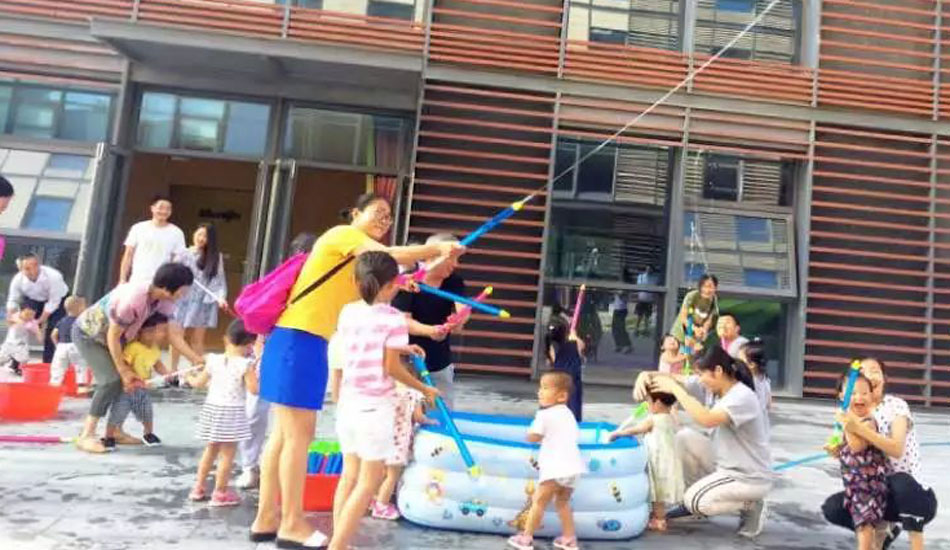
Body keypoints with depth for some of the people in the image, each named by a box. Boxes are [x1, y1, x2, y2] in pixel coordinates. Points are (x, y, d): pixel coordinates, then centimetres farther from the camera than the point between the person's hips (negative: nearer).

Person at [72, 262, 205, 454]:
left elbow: (173, 333, -11)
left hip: (107, 336, 8)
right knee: (112, 380, -19)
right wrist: (123, 370, -21)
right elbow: (113, 336, -28)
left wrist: (196, 359, -17)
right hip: (87, 334, -8)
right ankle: (86, 436, -10)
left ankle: (116, 431, 16)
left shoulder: (164, 301, -15)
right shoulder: (132, 299, -39)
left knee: (131, 379, 4)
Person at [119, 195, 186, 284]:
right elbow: (128, 255, 7)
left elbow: (177, 262, 1)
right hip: (136, 282, 2)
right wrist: (122, 279, 2)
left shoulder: (176, 233, 1)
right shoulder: (138, 228, 5)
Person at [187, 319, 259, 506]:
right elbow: (253, 389, -18)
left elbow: (200, 382, 10)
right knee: (228, 453, 4)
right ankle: (220, 493, 10)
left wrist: (190, 378, 31)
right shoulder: (245, 365, -15)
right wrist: (256, 376, 0)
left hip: (212, 407, 6)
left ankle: (198, 488, 30)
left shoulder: (214, 360, 0)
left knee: (211, 449, 21)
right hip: (232, 412, -6)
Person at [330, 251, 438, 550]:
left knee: (350, 475, 17)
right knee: (369, 481, 5)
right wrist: (424, 390, 1)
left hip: (348, 404, 6)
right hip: (375, 407, -6)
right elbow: (391, 368, -12)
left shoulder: (348, 312, 5)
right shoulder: (394, 318, -13)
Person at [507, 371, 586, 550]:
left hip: (555, 467, -7)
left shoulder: (544, 414, -5)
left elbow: (532, 437, -2)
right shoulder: (568, 414, 18)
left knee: (539, 501, 3)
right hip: (572, 466, 8)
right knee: (562, 502, 22)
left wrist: (540, 437, 21)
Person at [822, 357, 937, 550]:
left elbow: (897, 450, -30)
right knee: (831, 509, -12)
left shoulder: (896, 405, -14)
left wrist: (859, 428, -40)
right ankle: (885, 530, 14)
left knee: (900, 482, -39)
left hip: (909, 492, -5)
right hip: (877, 492, 6)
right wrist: (838, 450, -16)